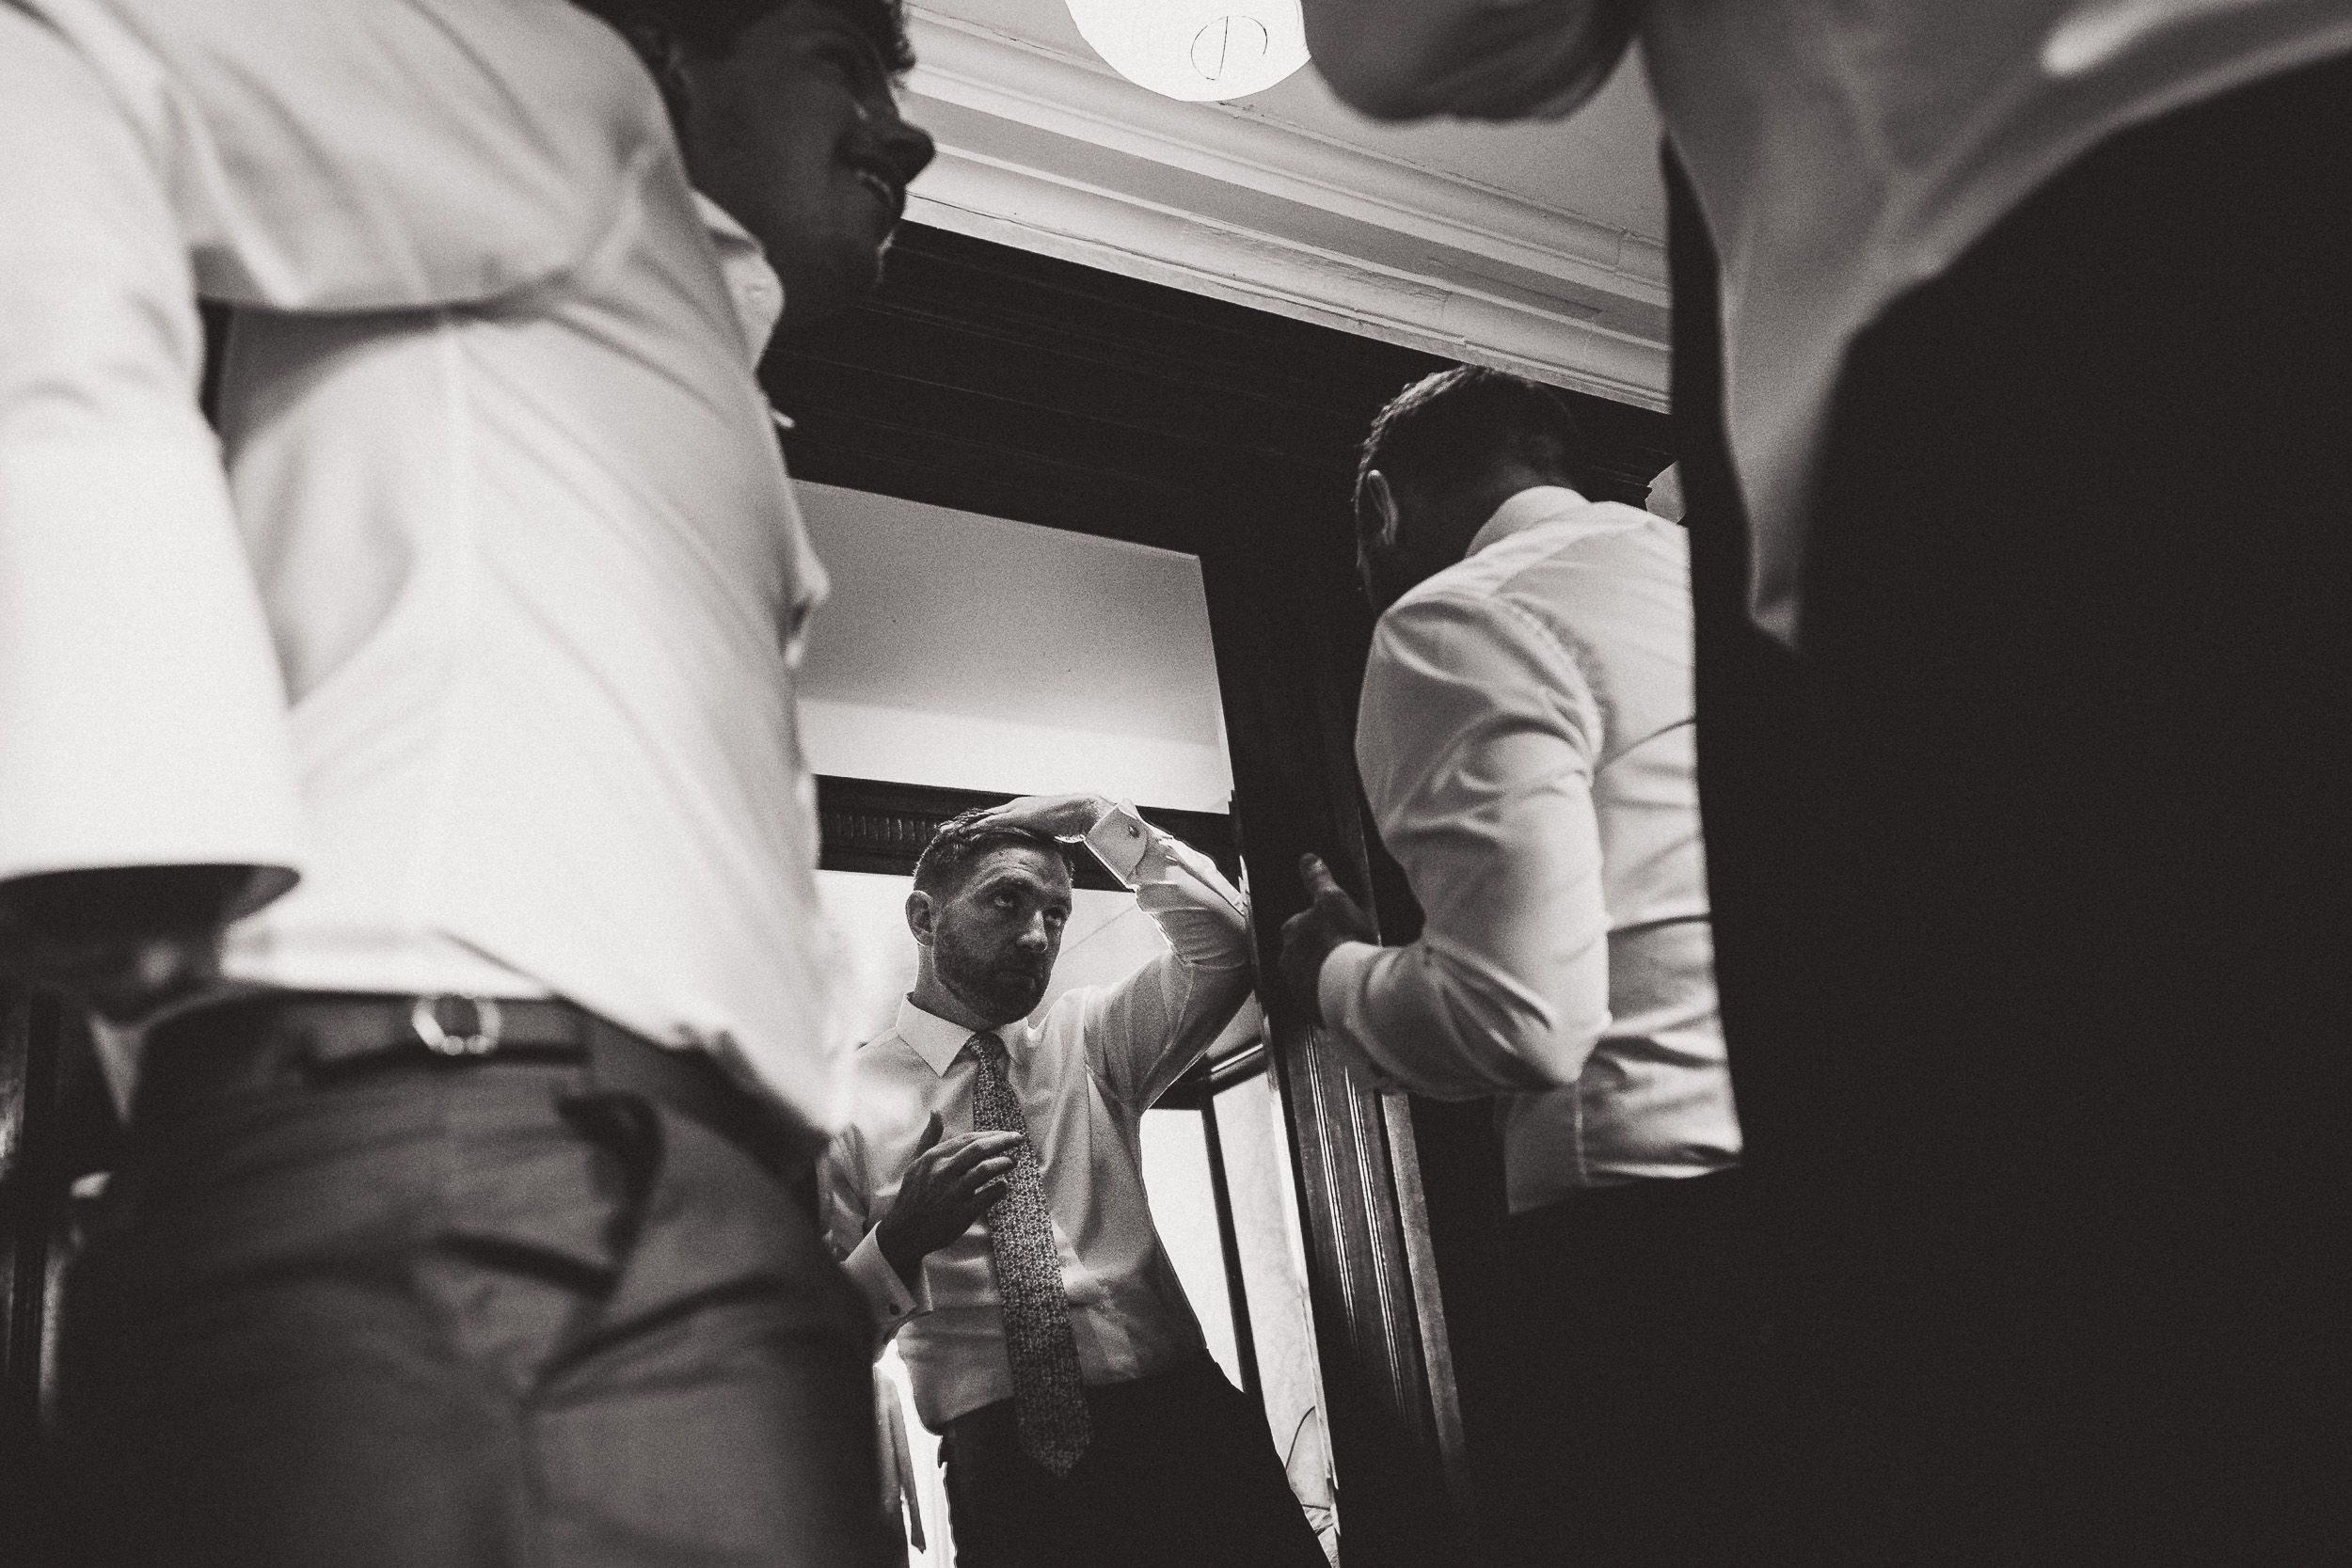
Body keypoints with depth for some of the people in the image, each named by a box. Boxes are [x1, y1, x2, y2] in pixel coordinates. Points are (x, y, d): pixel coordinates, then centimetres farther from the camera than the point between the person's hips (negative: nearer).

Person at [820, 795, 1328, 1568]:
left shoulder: (1087, 1041, 15)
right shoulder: (848, 1098, 3)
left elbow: (1227, 940, 4)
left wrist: (1100, 819, 2)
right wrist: (900, 1240, -17)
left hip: (1184, 1424, 3)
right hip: (1005, 1466, -3)